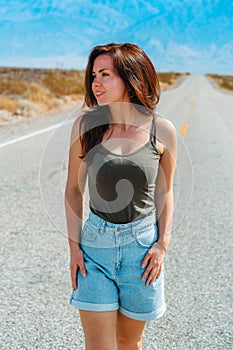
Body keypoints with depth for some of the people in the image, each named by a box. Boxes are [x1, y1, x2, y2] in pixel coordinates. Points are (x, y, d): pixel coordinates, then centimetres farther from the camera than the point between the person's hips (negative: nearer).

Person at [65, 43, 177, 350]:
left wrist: (163, 244, -2)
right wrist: (74, 246, -1)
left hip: (143, 244, 0)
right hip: (96, 244, 0)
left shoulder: (162, 131, -6)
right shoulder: (85, 125, -5)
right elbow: (73, 189, 4)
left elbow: (165, 192, 7)